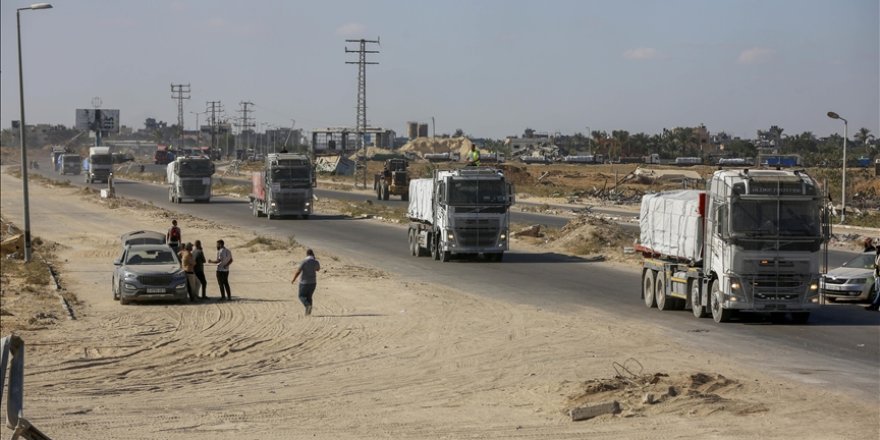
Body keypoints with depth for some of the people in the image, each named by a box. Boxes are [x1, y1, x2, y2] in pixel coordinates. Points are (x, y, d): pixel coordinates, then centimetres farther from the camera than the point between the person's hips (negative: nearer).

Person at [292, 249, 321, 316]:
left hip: (304, 282, -4)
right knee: (309, 296, 19)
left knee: (302, 296, 10)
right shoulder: (316, 262, -3)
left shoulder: (304, 262, -17)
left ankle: (308, 305, -19)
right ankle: (308, 312, 11)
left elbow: (297, 272, -16)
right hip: (313, 282, 4)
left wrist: (293, 280, -1)